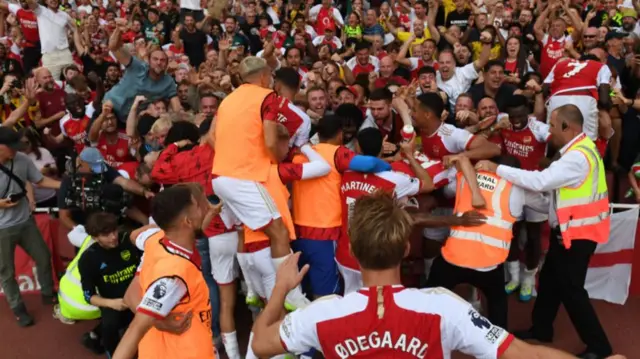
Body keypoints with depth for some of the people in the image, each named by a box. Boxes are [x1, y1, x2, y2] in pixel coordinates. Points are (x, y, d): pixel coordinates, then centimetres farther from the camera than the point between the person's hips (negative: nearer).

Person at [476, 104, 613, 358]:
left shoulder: (577, 157, -26)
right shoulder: (579, 148, 7)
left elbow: (539, 181, -31)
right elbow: (552, 181, 8)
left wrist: (496, 169, -26)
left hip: (577, 232, -10)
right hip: (569, 228, 10)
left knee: (571, 289, 1)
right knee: (550, 280, 19)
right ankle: (541, 330, 35)